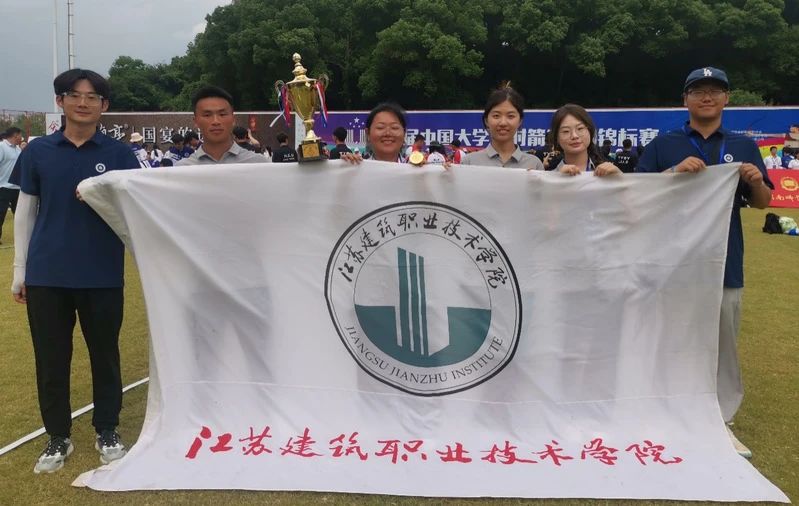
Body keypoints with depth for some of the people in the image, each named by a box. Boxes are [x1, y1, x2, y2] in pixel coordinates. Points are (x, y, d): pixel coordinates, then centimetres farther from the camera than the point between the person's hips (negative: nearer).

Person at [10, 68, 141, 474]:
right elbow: (25, 213, 8)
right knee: (51, 358, 9)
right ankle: (57, 437, 25)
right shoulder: (38, 151, 5)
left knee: (104, 354, 10)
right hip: (47, 274, 1)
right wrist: (19, 271, 6)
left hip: (102, 275, -1)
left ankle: (107, 431, 26)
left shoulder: (119, 154, 2)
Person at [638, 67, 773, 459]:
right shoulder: (663, 145, 4)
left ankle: (721, 422, 20)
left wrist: (756, 182, -9)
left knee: (723, 345, 7)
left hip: (724, 263, 2)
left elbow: (762, 202, 13)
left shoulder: (744, 147, 12)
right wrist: (675, 172, -17)